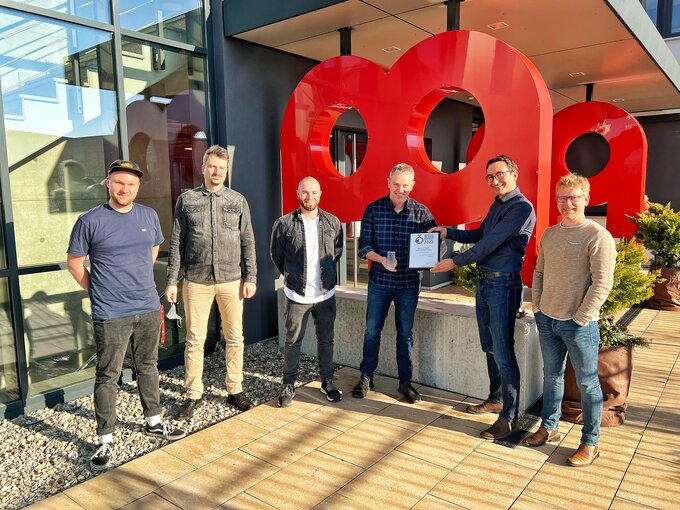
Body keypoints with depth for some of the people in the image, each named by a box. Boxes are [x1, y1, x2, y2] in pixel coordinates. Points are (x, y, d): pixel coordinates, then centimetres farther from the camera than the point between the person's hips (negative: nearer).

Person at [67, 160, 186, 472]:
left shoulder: (149, 216, 4)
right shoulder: (90, 221, -8)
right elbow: (74, 262, 1)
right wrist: (98, 291, 0)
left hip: (149, 309, 4)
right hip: (110, 316, -4)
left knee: (148, 368, 17)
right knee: (108, 377, 4)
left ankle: (153, 422, 34)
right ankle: (105, 440, 17)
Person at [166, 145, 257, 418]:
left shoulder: (238, 200, 6)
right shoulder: (187, 199, 5)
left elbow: (248, 242, 6)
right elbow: (177, 243, 4)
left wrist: (250, 277, -1)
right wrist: (172, 280, 0)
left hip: (231, 280, 1)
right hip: (196, 281, 0)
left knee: (235, 338, 7)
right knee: (195, 339, 6)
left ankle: (235, 390, 22)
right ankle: (194, 394, 21)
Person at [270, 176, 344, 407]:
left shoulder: (333, 222, 0)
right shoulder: (285, 223, -8)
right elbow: (276, 254, 5)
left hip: (326, 293, 2)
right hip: (297, 295, -2)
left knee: (326, 339, 13)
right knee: (293, 341, 7)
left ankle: (327, 382, 29)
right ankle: (288, 384, 22)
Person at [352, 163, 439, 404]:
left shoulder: (421, 212, -2)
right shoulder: (373, 209, -3)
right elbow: (364, 246, -4)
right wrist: (381, 259, -22)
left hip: (409, 282, 0)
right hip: (379, 280, 0)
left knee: (405, 333, 11)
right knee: (372, 330, 9)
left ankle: (405, 381, 25)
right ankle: (366, 378, 25)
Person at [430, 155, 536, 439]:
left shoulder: (522, 207, -14)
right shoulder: (496, 205, 15)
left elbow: (492, 242, -20)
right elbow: (479, 234, 25)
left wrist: (455, 262, -17)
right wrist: (448, 232, 11)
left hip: (503, 284, -9)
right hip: (484, 281, 9)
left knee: (503, 352, -5)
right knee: (489, 347, 18)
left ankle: (509, 416, 6)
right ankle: (496, 399, 33)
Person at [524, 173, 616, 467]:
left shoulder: (597, 237, -12)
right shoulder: (549, 234, 9)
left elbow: (602, 283, -16)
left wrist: (580, 319, -16)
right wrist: (537, 307, 8)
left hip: (579, 324, -6)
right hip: (547, 321, 6)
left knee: (587, 383, 7)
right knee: (551, 376, 18)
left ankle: (590, 443, 21)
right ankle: (549, 427, 34)